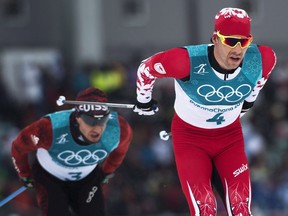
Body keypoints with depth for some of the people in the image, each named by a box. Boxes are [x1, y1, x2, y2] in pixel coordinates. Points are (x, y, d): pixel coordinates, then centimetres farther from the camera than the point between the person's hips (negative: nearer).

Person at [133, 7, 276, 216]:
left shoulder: (261, 59, -21)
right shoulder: (188, 61, -33)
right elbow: (146, 69, -14)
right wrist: (144, 101, 3)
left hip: (230, 135, 4)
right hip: (190, 135, -3)